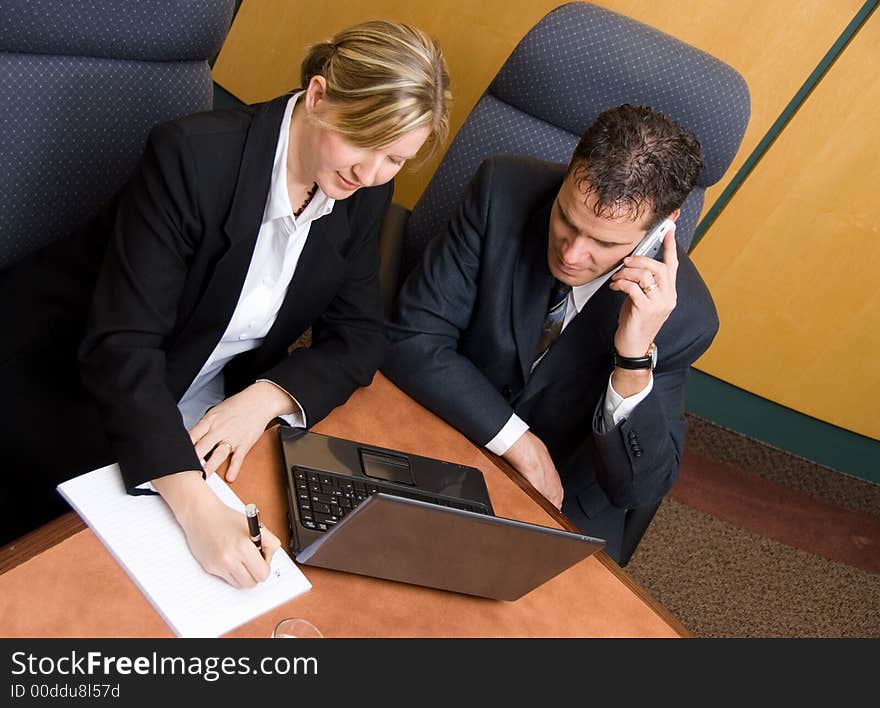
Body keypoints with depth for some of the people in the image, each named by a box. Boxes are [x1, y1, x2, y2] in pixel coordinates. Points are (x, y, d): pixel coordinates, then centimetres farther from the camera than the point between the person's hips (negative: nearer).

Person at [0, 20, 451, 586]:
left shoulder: (365, 193, -8)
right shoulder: (193, 155, -27)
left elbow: (359, 337, -5)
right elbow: (122, 346, -31)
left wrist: (267, 396, -25)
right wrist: (196, 506, -42)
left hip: (204, 408, 5)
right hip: (70, 372, -4)